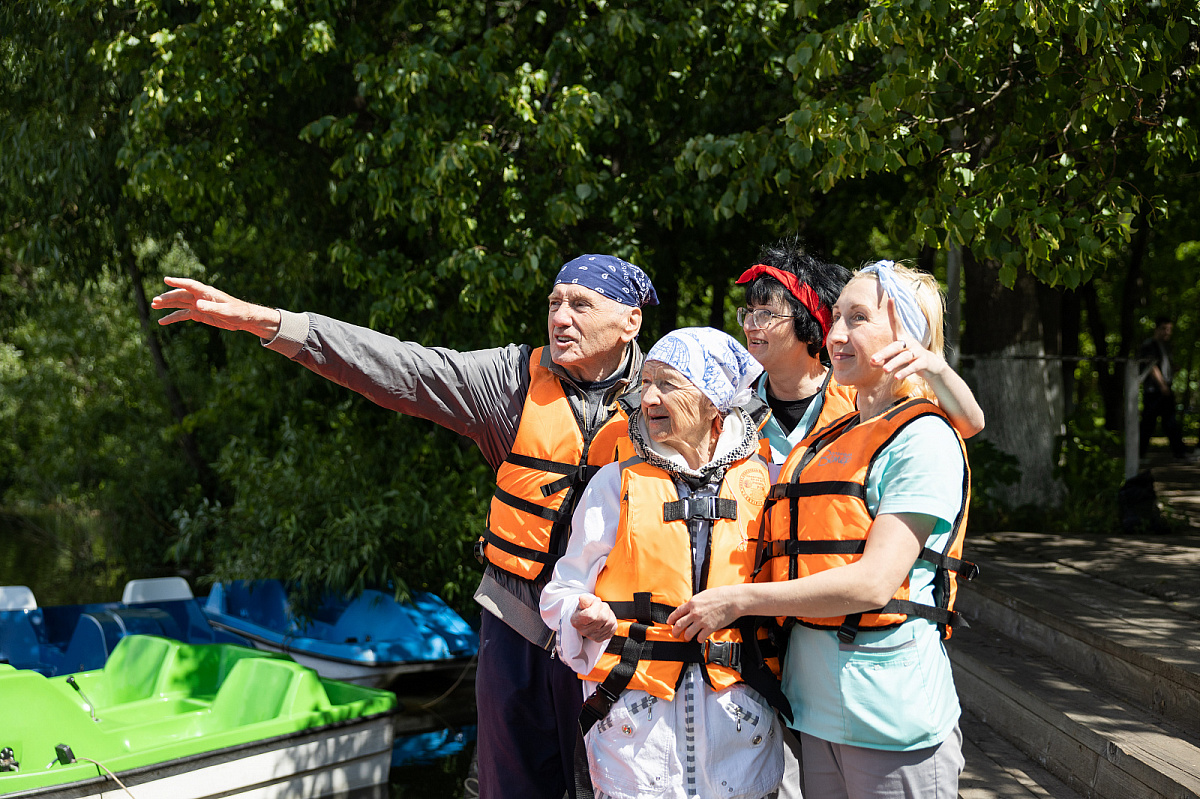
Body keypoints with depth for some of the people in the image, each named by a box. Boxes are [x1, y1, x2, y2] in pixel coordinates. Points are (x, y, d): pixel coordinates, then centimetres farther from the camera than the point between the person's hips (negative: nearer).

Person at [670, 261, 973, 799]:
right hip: (818, 709, 7)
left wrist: (737, 600, -12)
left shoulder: (924, 439, -8)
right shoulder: (825, 444, 16)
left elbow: (873, 583, -17)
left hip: (890, 709, -7)